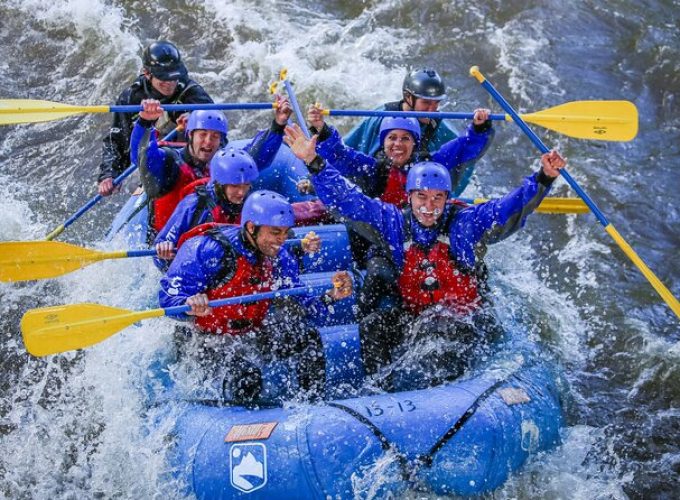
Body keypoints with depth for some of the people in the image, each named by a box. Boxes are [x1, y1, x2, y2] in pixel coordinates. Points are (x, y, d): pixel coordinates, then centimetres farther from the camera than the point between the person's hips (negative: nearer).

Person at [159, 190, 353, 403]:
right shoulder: (211, 250, -22)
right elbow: (169, 295, -24)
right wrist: (191, 305, -47)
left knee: (307, 338, -9)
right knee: (244, 375, -31)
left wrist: (330, 297, -16)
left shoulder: (280, 259, -3)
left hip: (248, 336, 6)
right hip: (201, 340, -6)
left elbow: (298, 307, 1)